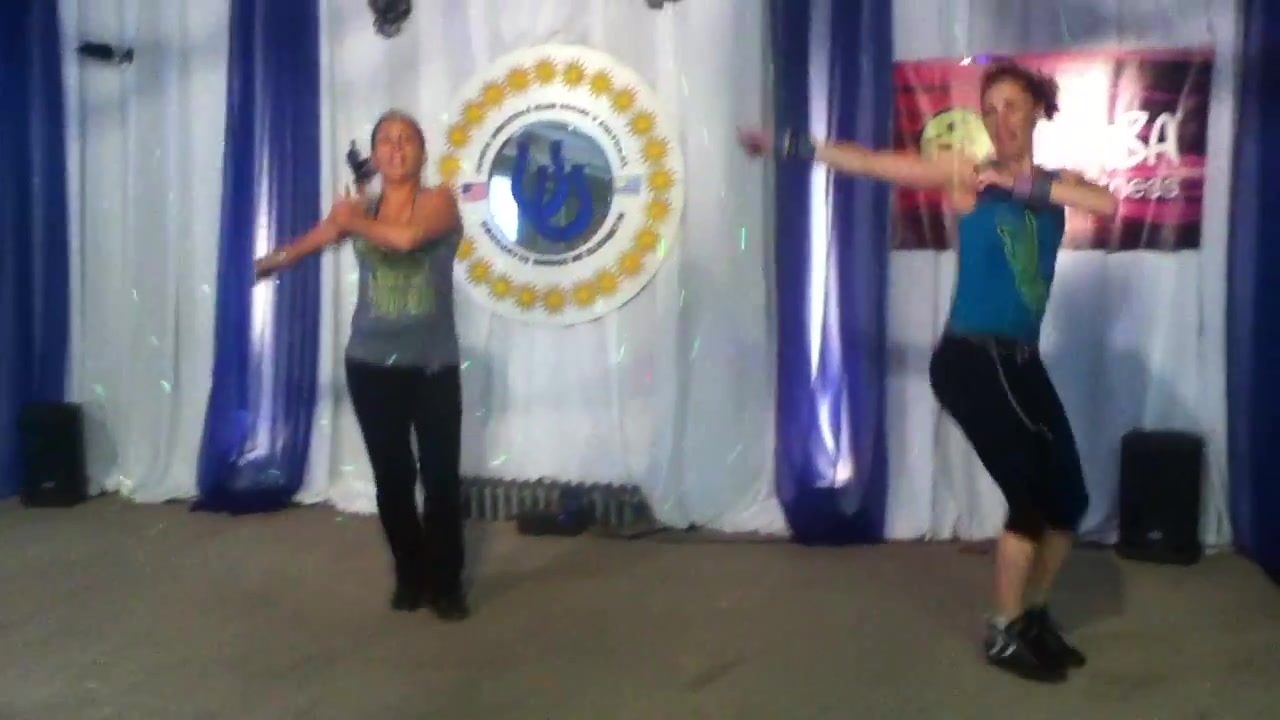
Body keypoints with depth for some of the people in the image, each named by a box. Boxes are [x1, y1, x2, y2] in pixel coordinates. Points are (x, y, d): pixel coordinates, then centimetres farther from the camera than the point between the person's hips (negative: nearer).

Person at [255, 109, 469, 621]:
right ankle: (411, 577, 24)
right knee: (392, 478, 7)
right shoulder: (358, 209, 6)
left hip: (434, 366, -2)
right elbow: (310, 243, 13)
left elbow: (407, 236, -21)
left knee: (441, 477, -4)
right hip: (372, 365, 2)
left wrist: (353, 223, -7)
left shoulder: (439, 201, -4)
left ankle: (446, 584, 11)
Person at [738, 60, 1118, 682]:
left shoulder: (1054, 182, 9)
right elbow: (869, 162, -4)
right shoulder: (966, 174, -3)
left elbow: (1106, 204, -13)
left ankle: (1034, 615, 33)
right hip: (969, 361, -6)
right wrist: (788, 145, -6)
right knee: (1031, 496, -7)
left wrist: (1024, 184, -19)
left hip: (1021, 364, 6)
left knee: (1068, 498, 10)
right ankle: (1004, 635, 13)